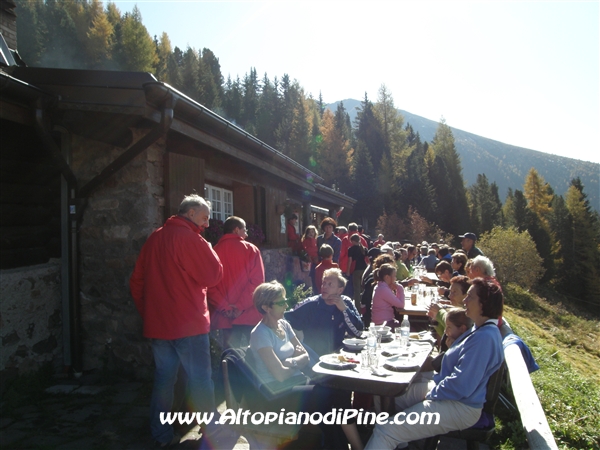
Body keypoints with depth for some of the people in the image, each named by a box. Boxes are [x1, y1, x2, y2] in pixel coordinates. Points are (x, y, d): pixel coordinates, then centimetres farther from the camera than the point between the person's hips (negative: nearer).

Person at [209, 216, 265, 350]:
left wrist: (225, 307, -6)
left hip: (225, 317, 2)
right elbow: (257, 280, -11)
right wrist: (241, 306, -11)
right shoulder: (251, 249, -1)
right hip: (250, 314, -2)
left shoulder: (214, 251, 4)